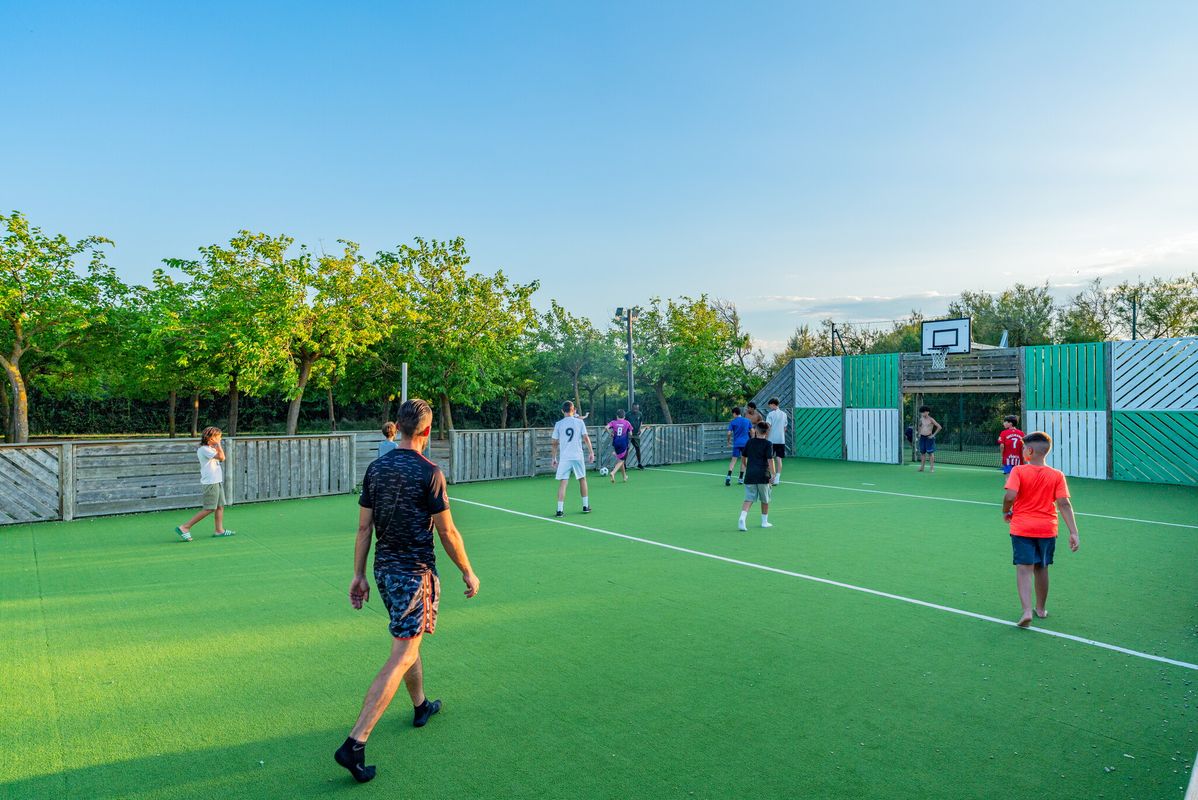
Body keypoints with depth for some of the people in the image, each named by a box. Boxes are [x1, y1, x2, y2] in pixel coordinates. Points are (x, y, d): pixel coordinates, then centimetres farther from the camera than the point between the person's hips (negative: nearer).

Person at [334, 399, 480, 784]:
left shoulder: (375, 469, 2)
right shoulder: (429, 473, -16)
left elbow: (364, 527, 5)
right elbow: (447, 532, -12)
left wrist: (358, 574, 12)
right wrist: (468, 572, 0)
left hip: (384, 569, 7)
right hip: (416, 572, -7)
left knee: (408, 639, 25)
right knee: (401, 657, -3)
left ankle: (421, 706, 43)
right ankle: (355, 743, -7)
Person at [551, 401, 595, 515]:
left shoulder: (558, 424, 2)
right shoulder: (579, 422, 2)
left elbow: (554, 443, 3)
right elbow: (586, 438, -1)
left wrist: (554, 458, 11)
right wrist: (591, 452, 7)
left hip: (564, 457, 0)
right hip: (578, 456, 1)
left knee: (563, 483, -2)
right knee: (582, 479, 16)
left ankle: (560, 510, -8)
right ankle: (585, 506, 23)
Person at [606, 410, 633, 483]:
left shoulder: (613, 422, 5)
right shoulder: (627, 423, 3)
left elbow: (607, 427, -13)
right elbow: (630, 434, 3)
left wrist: (611, 434, 2)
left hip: (616, 443, 3)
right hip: (624, 443, -3)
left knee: (620, 459, 19)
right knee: (621, 461, 0)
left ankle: (625, 476, 29)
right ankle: (613, 472, -24)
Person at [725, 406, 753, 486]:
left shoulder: (732, 422, -2)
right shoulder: (747, 421, 6)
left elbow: (729, 433, -7)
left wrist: (728, 442, 7)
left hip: (736, 443, -2)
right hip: (745, 443, 2)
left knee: (733, 460, -1)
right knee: (743, 460, 12)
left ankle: (729, 476, -18)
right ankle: (740, 478, 14)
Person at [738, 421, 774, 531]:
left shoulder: (750, 442, 8)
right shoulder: (768, 444, -4)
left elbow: (744, 458, 16)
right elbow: (770, 461, -12)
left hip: (750, 475, 3)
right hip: (763, 476, -3)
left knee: (748, 499, -1)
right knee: (765, 500, 15)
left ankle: (742, 518, -23)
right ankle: (764, 521, 26)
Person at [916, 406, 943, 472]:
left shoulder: (931, 419, -8)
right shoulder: (921, 419, 9)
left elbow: (939, 427, -9)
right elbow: (919, 425, 31)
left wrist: (933, 435, -9)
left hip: (929, 437, -6)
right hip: (922, 437, 6)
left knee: (930, 452, -3)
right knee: (922, 452, 6)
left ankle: (932, 468, 1)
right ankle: (922, 467, 11)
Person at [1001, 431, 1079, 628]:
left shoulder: (1018, 471, -10)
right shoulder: (1057, 475, -2)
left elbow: (1010, 495, -22)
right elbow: (1064, 504, -8)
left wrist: (1006, 512, -2)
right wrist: (1073, 532, -8)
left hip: (1021, 528, -3)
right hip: (1047, 529, 3)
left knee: (1024, 569, -2)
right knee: (1041, 569, 17)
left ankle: (1026, 611, -15)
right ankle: (1041, 609, 32)